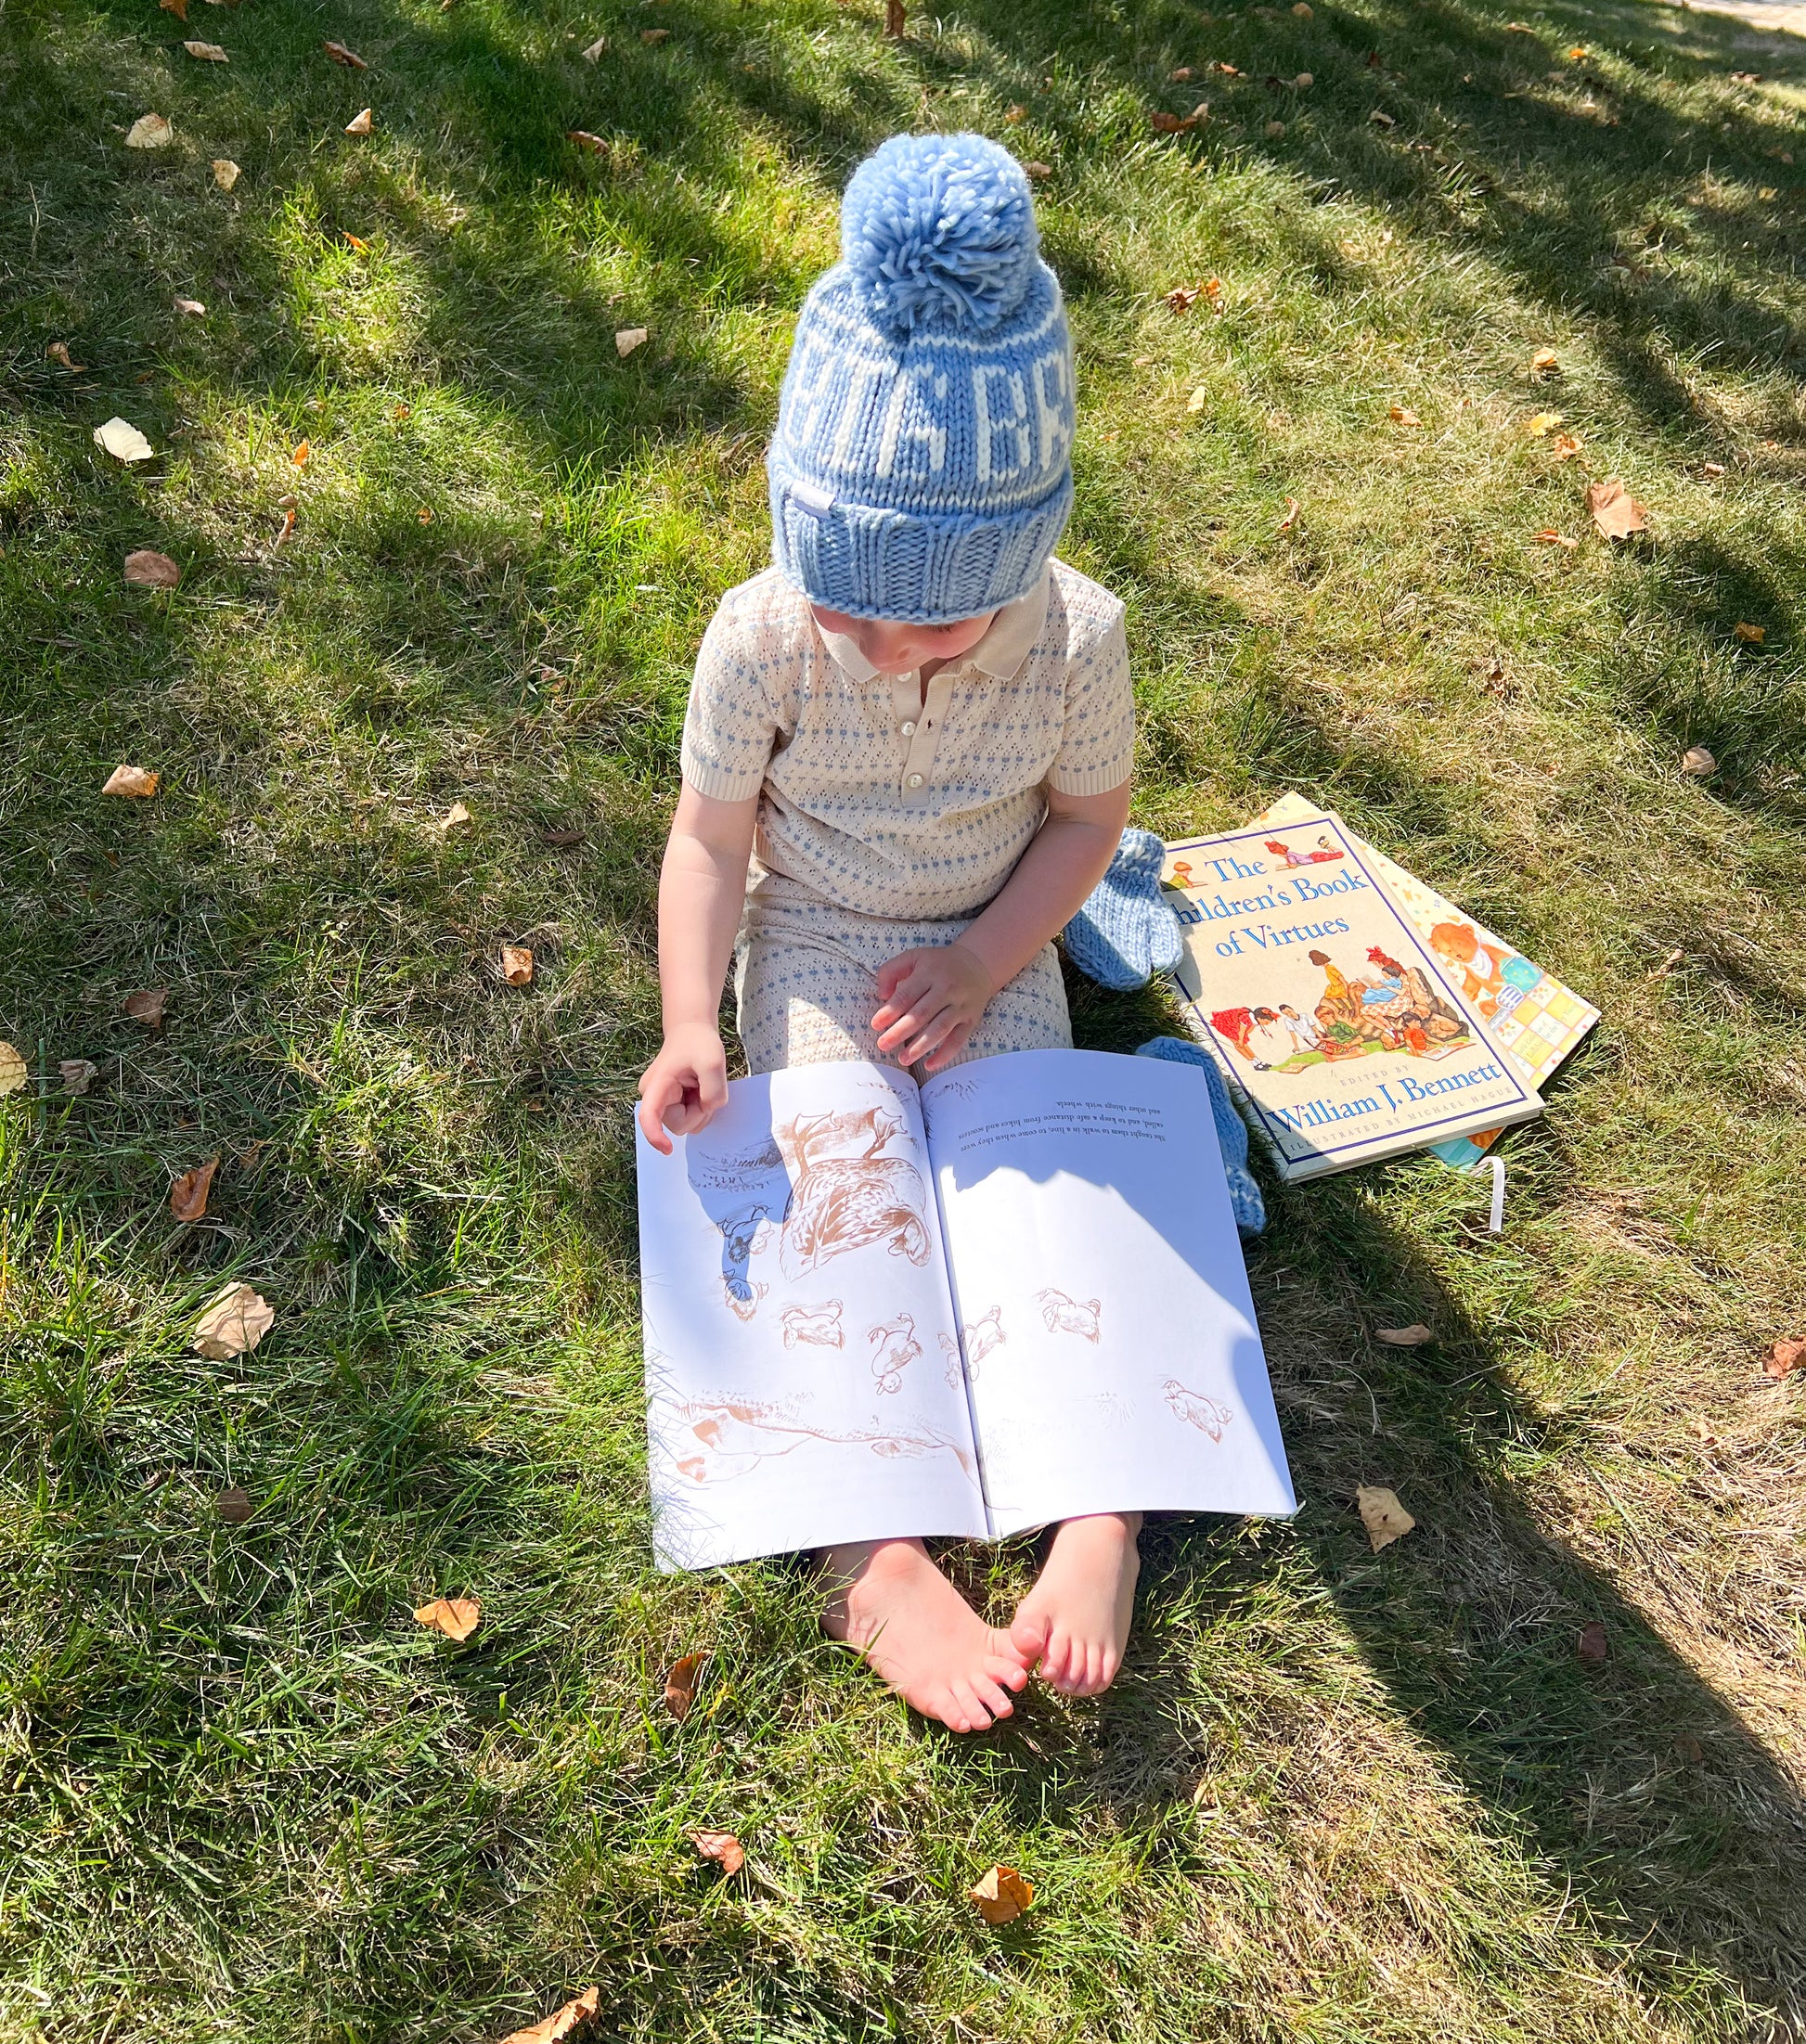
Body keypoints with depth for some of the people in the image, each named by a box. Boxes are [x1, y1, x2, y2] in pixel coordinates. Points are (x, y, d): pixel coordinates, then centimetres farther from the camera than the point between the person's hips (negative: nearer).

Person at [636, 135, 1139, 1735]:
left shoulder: (1077, 638, -18)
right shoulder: (759, 639, -20)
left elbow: (1090, 816, -3)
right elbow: (712, 840, -11)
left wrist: (981, 960, -16)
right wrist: (691, 1024, -23)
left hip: (990, 952, 1)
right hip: (813, 948, -1)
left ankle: (1101, 1514, -8)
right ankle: (880, 1560, -17)